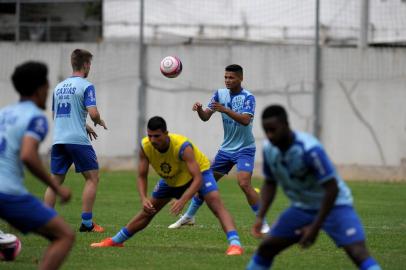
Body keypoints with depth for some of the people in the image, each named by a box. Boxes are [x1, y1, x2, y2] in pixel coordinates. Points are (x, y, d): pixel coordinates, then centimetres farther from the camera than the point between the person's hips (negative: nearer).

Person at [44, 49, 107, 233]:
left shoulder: (59, 87, 16)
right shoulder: (86, 86, -5)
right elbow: (93, 113, -16)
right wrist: (99, 122, 8)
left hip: (58, 140, 6)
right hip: (78, 140, -6)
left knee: (55, 181, 10)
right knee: (92, 178, 4)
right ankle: (86, 223, -1)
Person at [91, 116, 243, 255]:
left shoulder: (182, 146, -40)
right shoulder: (145, 147, -25)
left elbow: (198, 179, -43)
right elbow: (142, 177, -15)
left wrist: (182, 201, -56)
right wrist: (143, 199, -34)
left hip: (199, 172, -5)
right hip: (171, 179, 5)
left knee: (216, 206, -28)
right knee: (147, 211, 11)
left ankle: (234, 244, -40)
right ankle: (115, 241, 27)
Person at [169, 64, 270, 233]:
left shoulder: (248, 97, -13)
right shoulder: (220, 94, 3)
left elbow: (245, 120, -28)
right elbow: (205, 117, -1)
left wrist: (224, 109, -38)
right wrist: (199, 110, -23)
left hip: (244, 149, -6)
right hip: (226, 148, 6)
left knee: (244, 183, -23)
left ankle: (263, 224, -14)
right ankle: (188, 217, 24)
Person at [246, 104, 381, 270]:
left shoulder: (310, 149, -30)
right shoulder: (269, 149, -8)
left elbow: (332, 189, -27)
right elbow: (270, 184, 9)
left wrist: (315, 227, -26)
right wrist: (260, 216, -4)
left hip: (334, 205, -7)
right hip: (302, 207, 7)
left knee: (358, 253, -25)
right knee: (266, 248, 3)